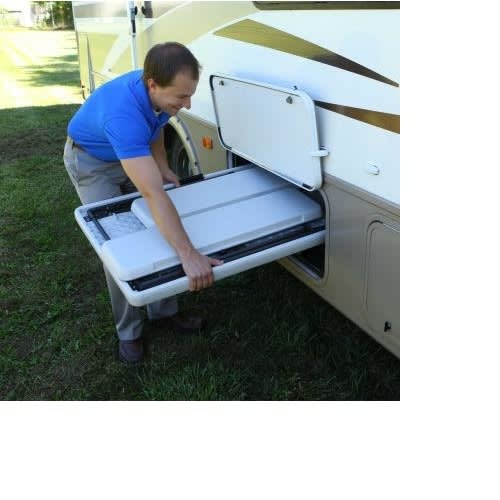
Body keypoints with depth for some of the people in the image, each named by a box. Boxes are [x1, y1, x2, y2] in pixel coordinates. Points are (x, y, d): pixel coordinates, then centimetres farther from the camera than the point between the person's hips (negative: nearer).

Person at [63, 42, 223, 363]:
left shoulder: (158, 91, -22)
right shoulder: (123, 114, -45)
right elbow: (153, 194, -53)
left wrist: (162, 167, -7)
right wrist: (189, 255, -58)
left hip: (135, 153, 7)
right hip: (92, 161, -6)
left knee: (156, 232, 1)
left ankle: (165, 311, 14)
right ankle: (129, 331, 5)